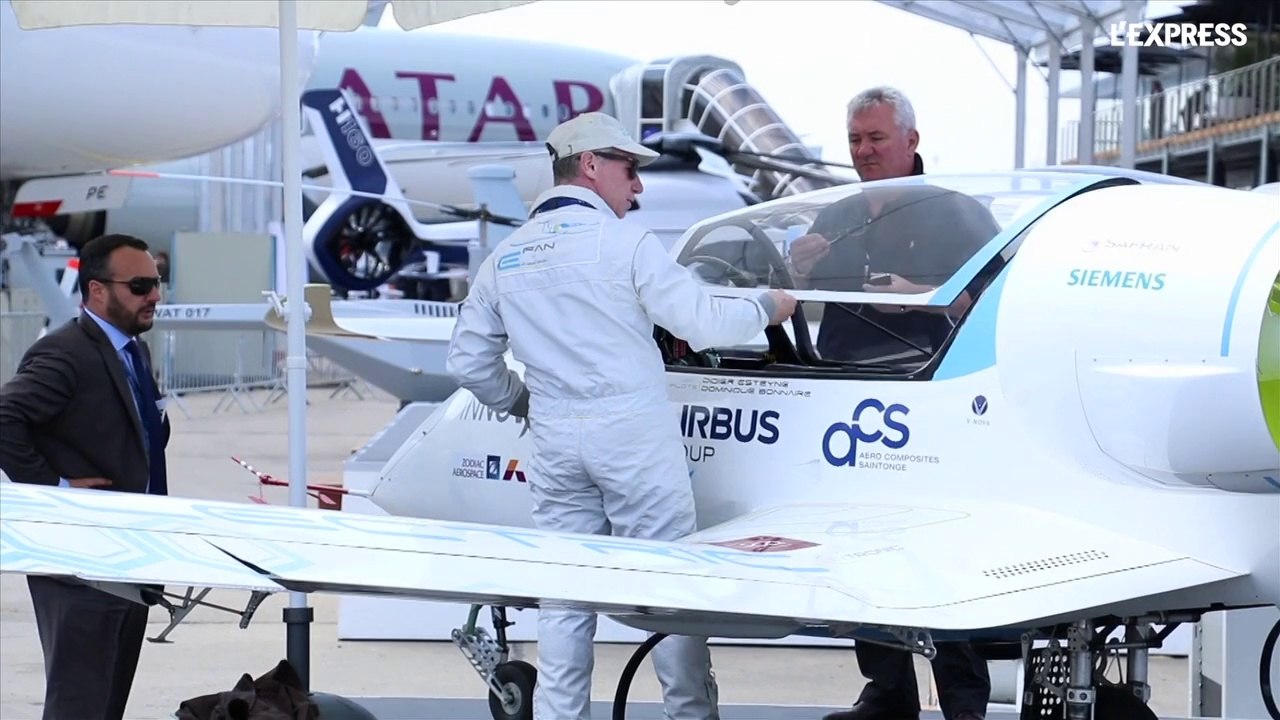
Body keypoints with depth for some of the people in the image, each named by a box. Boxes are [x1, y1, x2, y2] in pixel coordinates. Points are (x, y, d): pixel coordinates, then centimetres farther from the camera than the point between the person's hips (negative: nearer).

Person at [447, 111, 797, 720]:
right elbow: (701, 323, -10)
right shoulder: (621, 241, -7)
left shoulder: (503, 259, 10)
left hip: (555, 441, 5)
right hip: (635, 437, -5)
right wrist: (765, 307, 7)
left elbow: (469, 362, 13)